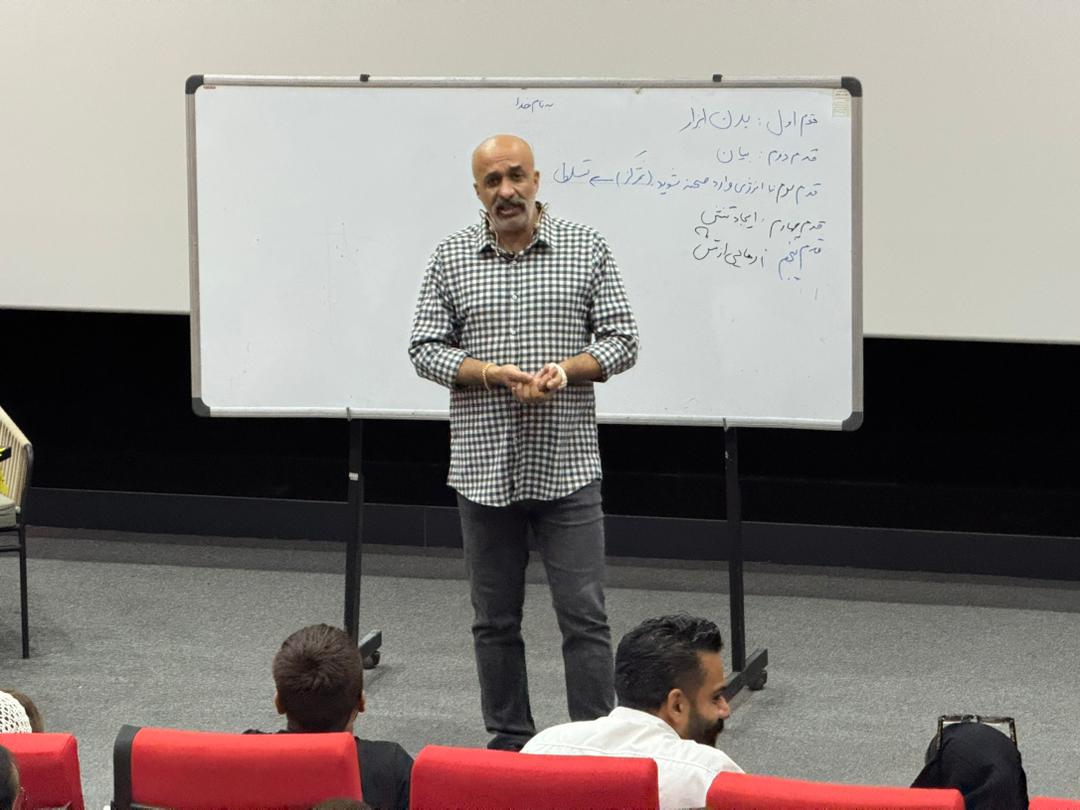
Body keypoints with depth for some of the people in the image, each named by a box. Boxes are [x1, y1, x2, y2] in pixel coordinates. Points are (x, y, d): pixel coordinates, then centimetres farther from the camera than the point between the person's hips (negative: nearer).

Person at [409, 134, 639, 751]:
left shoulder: (586, 249, 2)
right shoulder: (452, 258, 5)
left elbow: (623, 340, 2)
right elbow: (425, 348, 3)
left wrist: (567, 369, -16)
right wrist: (492, 374, -13)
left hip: (567, 466, -2)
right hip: (485, 468, 2)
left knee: (585, 615, -4)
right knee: (496, 620, 10)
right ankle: (509, 742, 20)